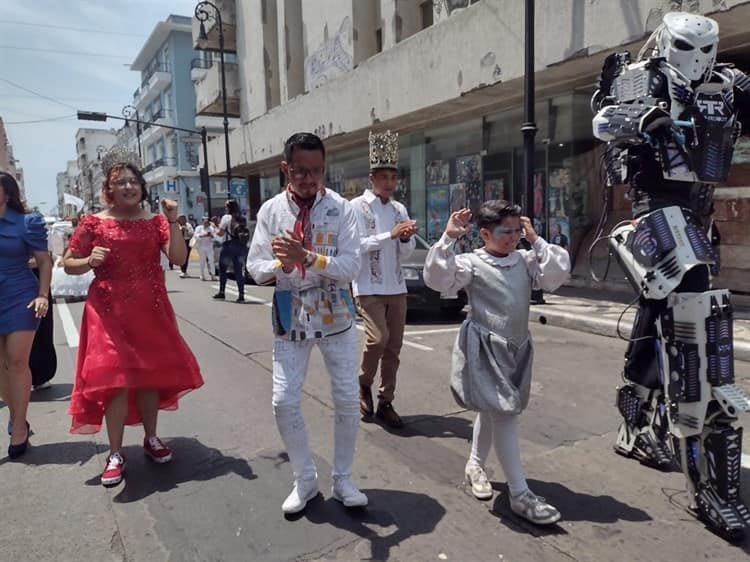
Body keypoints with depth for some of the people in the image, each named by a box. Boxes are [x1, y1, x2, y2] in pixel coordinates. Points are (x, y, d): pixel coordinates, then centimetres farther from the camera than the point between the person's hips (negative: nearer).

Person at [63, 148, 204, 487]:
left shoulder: (156, 221, 4)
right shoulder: (94, 223, -1)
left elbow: (179, 259, -7)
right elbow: (68, 264, 4)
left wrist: (173, 222, -14)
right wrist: (90, 261, -16)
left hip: (151, 310, 3)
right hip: (110, 312, -2)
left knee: (151, 375, 11)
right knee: (116, 380, -4)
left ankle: (151, 438, 30)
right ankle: (115, 454, 10)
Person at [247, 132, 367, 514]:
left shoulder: (340, 209, -7)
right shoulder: (271, 211, -2)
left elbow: (350, 267, -16)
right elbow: (256, 269, -4)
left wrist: (307, 257, -30)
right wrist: (282, 265, -25)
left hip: (335, 317, -1)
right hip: (291, 318, 1)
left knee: (347, 400, 5)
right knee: (284, 402, 2)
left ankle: (342, 480, 27)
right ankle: (305, 479, 25)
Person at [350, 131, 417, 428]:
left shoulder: (399, 209, 11)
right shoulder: (357, 206, -4)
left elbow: (406, 253, 11)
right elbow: (358, 245, -12)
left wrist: (406, 238, -11)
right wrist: (391, 234, -19)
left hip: (396, 287, 5)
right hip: (369, 287, -5)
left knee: (394, 347, 6)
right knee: (378, 338, -18)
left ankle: (385, 403, 18)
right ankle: (364, 384, 11)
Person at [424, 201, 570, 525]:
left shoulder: (525, 261, 7)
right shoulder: (472, 263, -9)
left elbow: (558, 274, 0)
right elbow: (436, 278, -21)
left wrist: (536, 240, -1)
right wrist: (449, 238, -24)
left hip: (516, 347, 7)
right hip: (486, 349, -6)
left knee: (491, 411, 21)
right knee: (504, 413, -10)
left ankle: (475, 466, 42)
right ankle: (520, 494, -2)